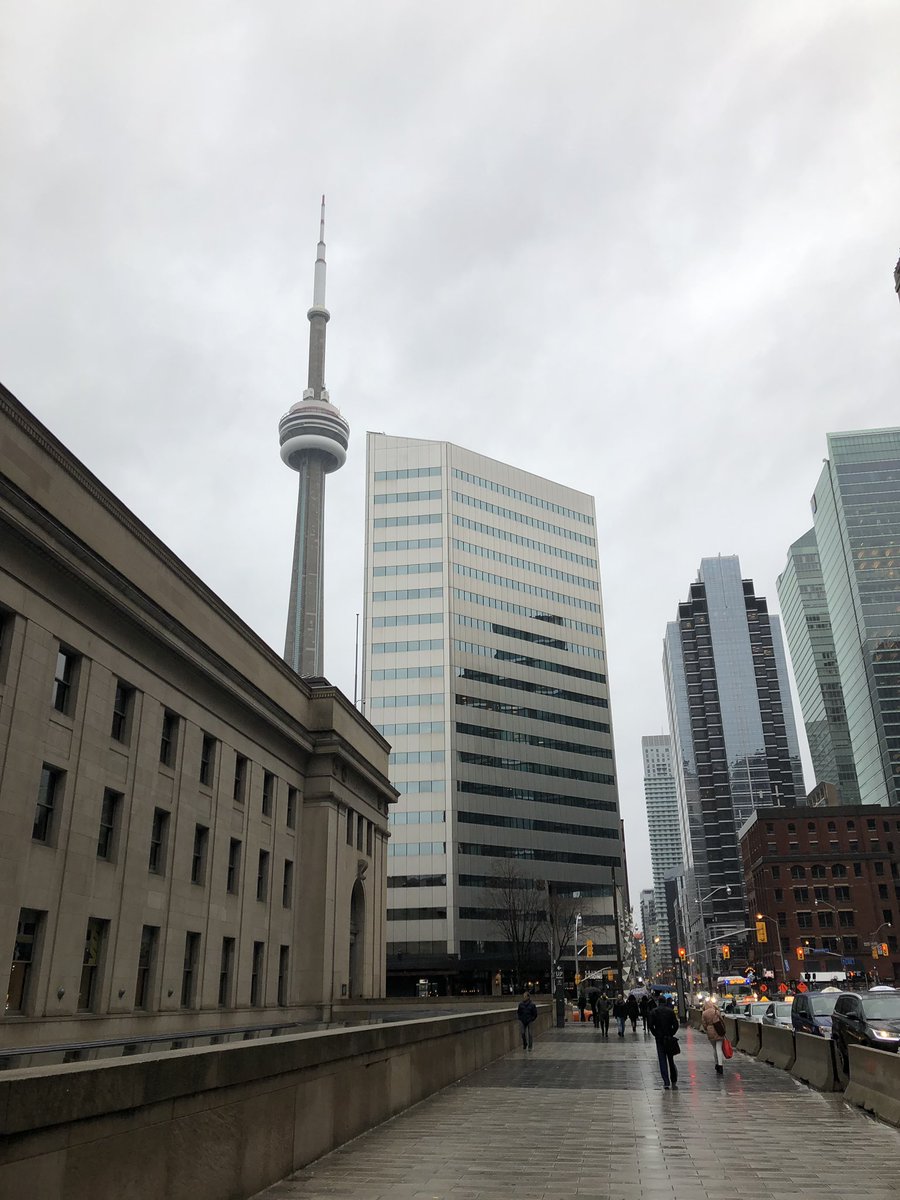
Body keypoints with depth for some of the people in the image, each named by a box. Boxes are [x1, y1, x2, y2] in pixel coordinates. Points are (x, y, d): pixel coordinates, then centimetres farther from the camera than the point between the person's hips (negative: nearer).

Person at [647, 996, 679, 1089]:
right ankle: (674, 1081, 15)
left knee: (662, 1060, 3)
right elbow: (676, 1025, -7)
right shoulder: (670, 1011, -3)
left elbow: (650, 1025, -8)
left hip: (659, 1039, -1)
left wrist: (656, 1034, 2)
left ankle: (666, 1082, -3)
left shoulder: (653, 1011, -4)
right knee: (671, 1060, 13)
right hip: (669, 1038, 1)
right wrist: (671, 1034, 4)